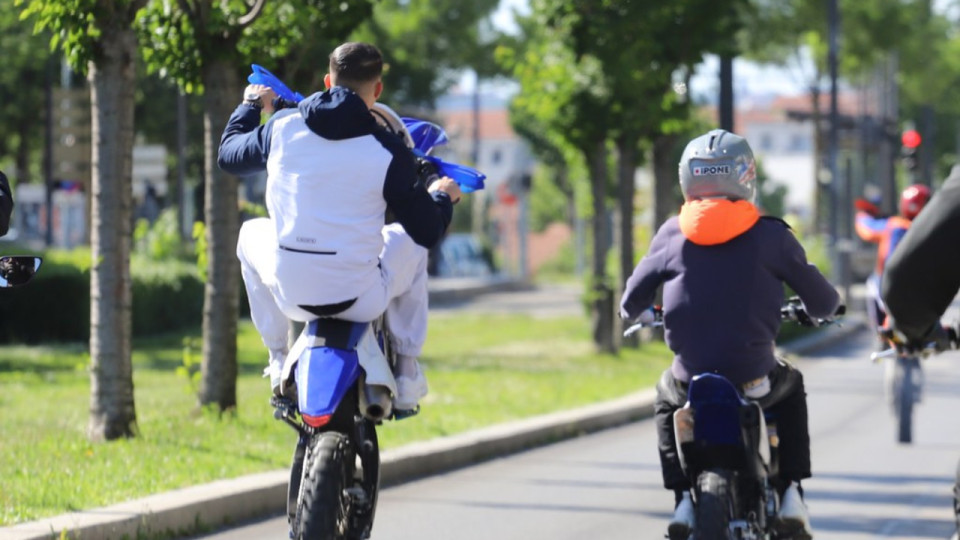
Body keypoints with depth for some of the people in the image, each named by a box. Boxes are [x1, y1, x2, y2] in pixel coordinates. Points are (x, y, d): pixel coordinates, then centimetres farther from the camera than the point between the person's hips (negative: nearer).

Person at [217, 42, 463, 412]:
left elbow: (228, 154, 18)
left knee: (251, 233, 33)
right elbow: (428, 233, -1)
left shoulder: (282, 128, -3)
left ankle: (279, 359, 31)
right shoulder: (388, 151, -9)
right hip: (361, 300, -2)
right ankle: (406, 371, 27)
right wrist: (443, 198, 23)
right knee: (410, 241, 29)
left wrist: (251, 105, 38)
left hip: (290, 295, 2)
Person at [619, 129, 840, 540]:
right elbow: (822, 301, 5)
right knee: (791, 388, 33)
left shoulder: (672, 235, 2)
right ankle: (791, 494, 22)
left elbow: (631, 303, 11)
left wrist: (637, 313, 35)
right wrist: (823, 309, 30)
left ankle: (683, 497, 18)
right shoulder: (769, 236, -2)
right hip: (753, 378, -1)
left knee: (666, 402, 35)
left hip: (690, 379, 1)